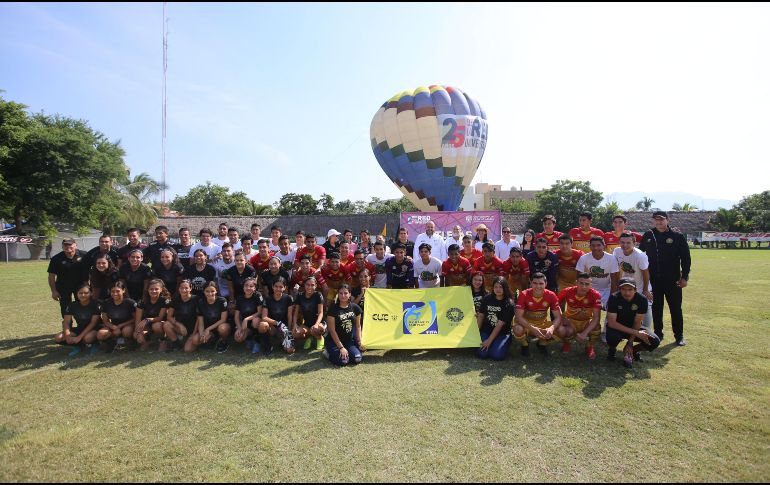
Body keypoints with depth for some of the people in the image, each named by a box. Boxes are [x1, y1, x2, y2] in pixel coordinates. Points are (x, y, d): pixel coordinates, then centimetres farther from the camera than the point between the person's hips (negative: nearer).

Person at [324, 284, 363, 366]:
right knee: (343, 361, -24)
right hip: (334, 341, -4)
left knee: (357, 359, -19)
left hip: (350, 341, 4)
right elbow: (332, 330, -12)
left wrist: (359, 343, 2)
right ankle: (328, 353, 6)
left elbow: (358, 326, 9)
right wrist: (341, 347, -15)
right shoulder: (333, 309, -11)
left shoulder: (355, 308, 1)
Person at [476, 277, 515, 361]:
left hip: (502, 334, -2)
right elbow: (480, 316, 4)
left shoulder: (509, 304, -11)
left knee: (497, 355, -24)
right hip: (486, 331, 2)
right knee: (482, 353, -20)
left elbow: (500, 324, -15)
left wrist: (489, 340, -17)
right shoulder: (487, 299, 1)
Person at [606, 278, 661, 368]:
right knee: (612, 337, -37)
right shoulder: (614, 298, -23)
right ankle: (612, 350, 1)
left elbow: (637, 322, -13)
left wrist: (630, 343, -20)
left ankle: (633, 350, 10)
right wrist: (635, 332, -31)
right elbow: (611, 323, -27)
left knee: (655, 341, -21)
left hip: (634, 328, 3)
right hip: (617, 327, -3)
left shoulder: (642, 299, -16)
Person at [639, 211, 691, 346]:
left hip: (673, 280, -2)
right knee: (656, 308, 9)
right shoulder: (647, 236, 5)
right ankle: (658, 334, 21)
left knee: (676, 308, 5)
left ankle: (679, 336, 17)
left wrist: (684, 277, -6)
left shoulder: (678, 237, -2)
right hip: (653, 280, 2)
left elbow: (686, 258, -2)